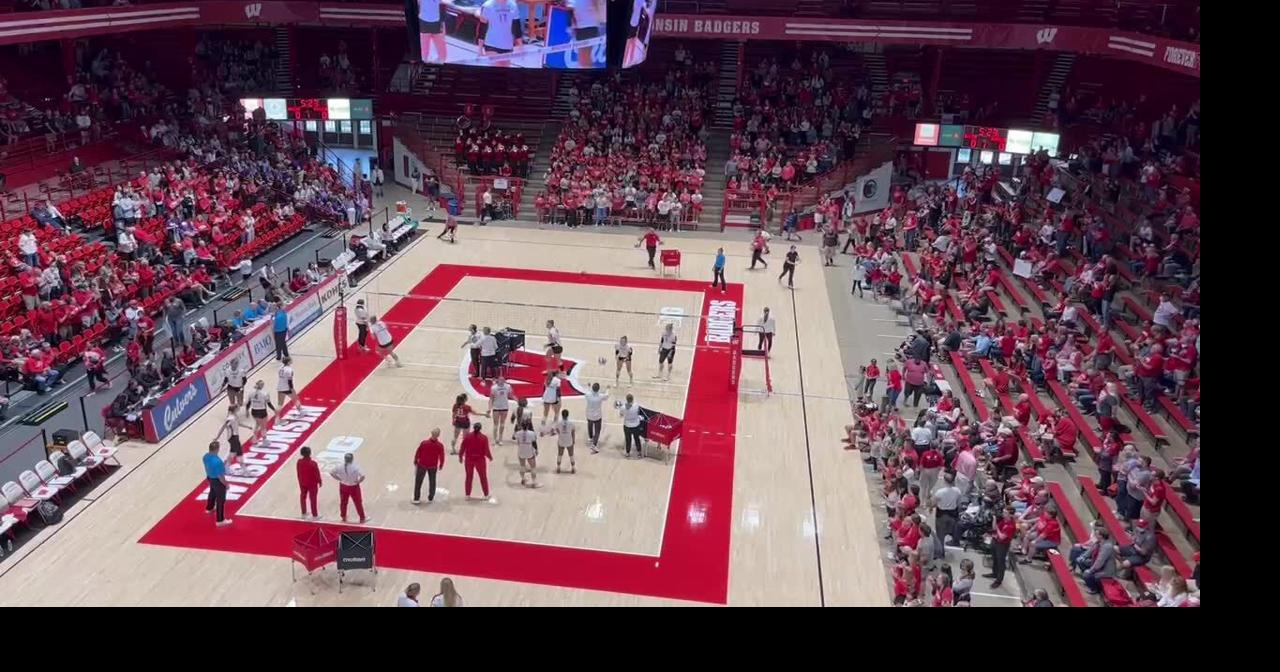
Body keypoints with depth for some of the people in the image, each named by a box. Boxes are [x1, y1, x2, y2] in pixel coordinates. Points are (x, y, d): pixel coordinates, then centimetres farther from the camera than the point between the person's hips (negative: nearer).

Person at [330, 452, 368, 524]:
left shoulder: (339, 467, -12)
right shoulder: (355, 468, -24)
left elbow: (331, 473, -1)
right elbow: (362, 476, -31)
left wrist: (339, 479, 4)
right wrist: (358, 481, -12)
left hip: (343, 486, 3)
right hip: (354, 487, -3)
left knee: (343, 502, 22)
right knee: (358, 503, 12)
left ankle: (344, 518, 36)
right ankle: (362, 518, 22)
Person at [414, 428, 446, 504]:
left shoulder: (424, 443, -20)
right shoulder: (440, 446, -19)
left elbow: (417, 453, -9)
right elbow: (442, 457, -8)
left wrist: (415, 461, 10)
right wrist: (441, 465, 11)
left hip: (422, 465, -1)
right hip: (433, 467, 1)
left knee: (418, 481, 13)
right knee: (432, 482, 20)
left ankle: (416, 498, 16)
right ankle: (431, 498, 30)